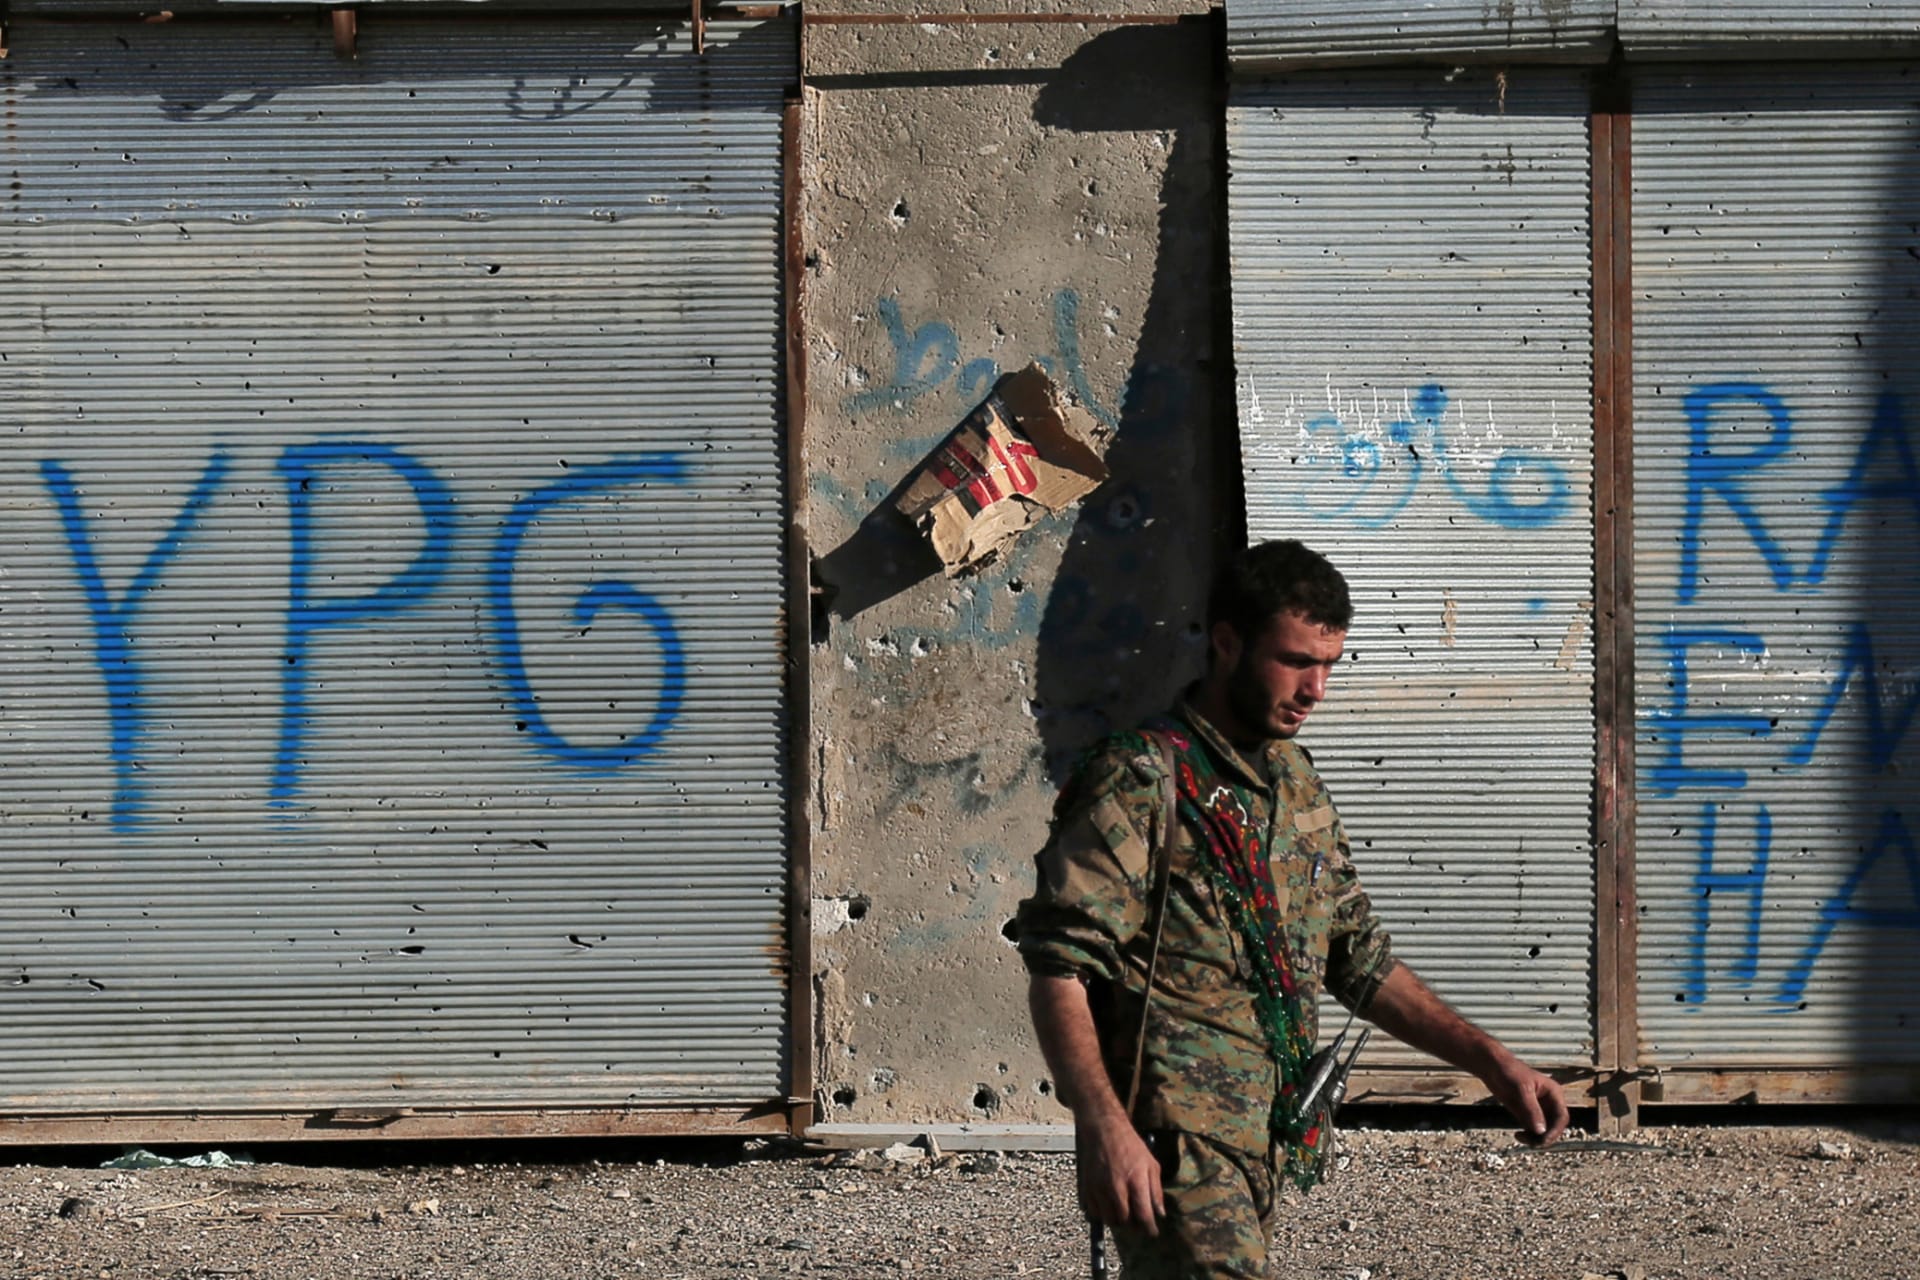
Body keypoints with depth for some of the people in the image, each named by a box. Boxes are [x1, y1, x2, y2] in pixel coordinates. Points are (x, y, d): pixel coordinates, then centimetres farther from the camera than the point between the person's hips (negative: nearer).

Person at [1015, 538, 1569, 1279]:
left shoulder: (1298, 787, 17)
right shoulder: (1143, 779, -8)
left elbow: (1360, 961, 24)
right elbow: (1059, 969, -15)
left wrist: (1490, 1061, 14)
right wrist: (1103, 1127, -27)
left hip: (1269, 1143, 8)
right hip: (1176, 1138, -8)